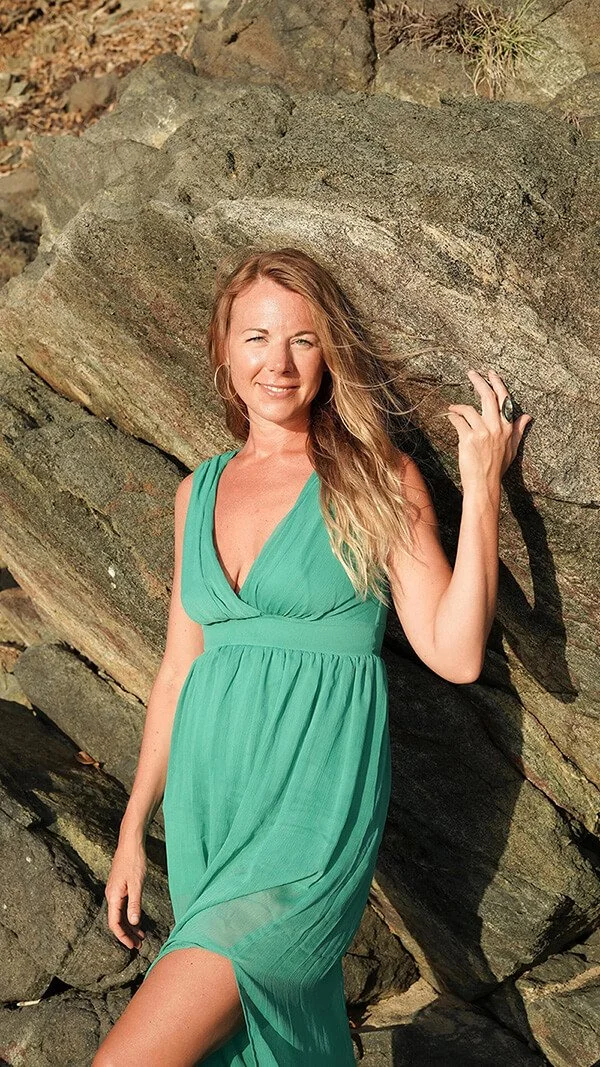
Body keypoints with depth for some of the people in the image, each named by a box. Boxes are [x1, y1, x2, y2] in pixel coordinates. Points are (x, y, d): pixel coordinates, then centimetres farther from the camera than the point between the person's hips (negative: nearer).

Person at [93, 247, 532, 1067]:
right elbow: (179, 667, 14)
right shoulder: (200, 493, 10)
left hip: (316, 796, -5)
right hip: (207, 796, 5)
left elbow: (456, 654, -10)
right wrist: (133, 828, 14)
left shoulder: (377, 479, -3)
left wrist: (482, 487, -14)